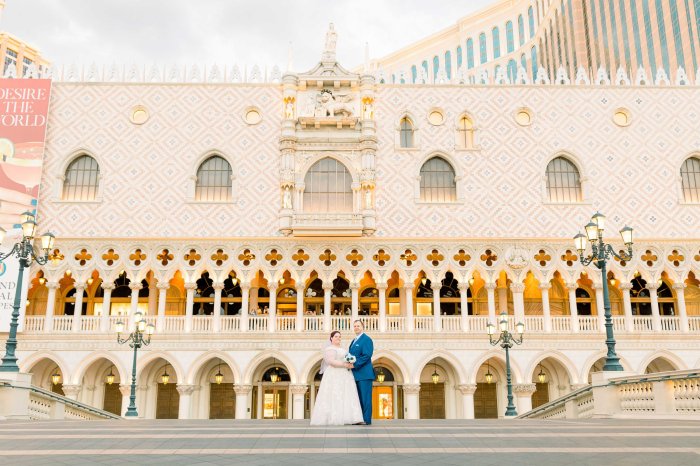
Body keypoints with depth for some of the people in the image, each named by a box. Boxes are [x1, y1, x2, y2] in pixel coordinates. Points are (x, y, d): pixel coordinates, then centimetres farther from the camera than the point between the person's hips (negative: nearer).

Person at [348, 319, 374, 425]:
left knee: (365, 397, -6)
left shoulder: (366, 339, -8)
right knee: (358, 397, 11)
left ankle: (366, 419, -3)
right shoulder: (353, 341, 21)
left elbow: (367, 355, -17)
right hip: (356, 374, 9)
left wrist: (354, 364, -19)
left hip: (364, 373, -9)